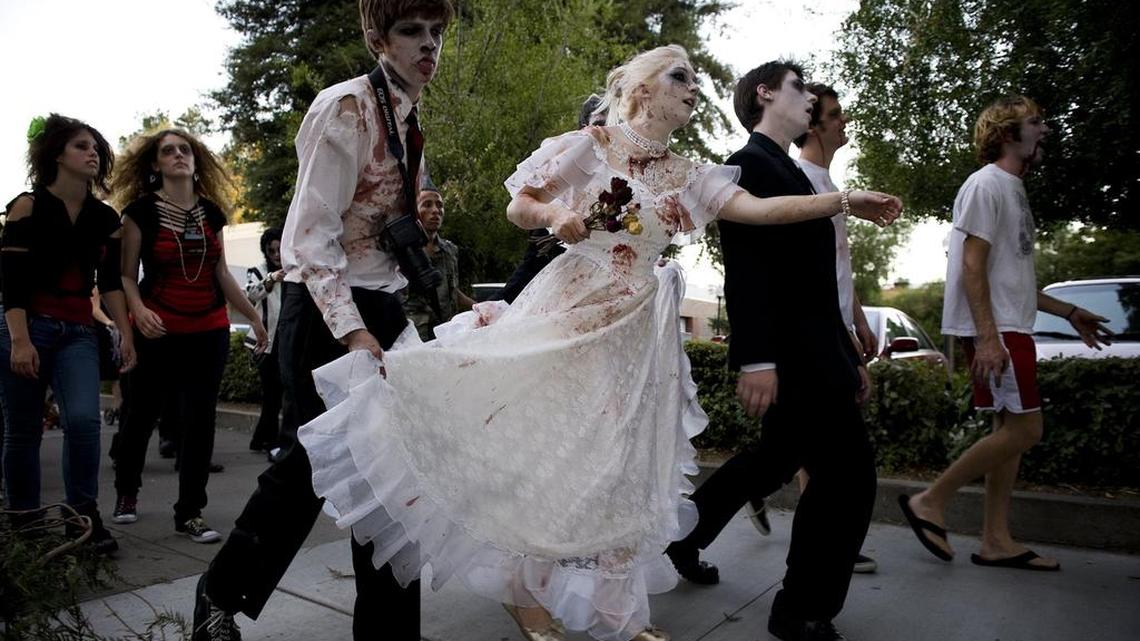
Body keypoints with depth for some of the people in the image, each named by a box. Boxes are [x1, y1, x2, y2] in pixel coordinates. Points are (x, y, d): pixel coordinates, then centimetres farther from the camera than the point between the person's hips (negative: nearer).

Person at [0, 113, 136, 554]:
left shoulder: (106, 218, 10)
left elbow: (110, 282, 7)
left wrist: (125, 334, -3)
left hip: (78, 333, 3)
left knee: (84, 419, -16)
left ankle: (86, 518, -6)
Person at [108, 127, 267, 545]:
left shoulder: (211, 212, 8)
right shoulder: (141, 211, -3)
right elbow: (126, 274, -4)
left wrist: (254, 318, 14)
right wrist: (138, 309, -23)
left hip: (210, 332, 3)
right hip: (159, 333, -3)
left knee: (199, 420, 1)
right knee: (142, 414, 11)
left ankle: (190, 513, 10)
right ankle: (126, 493, 36)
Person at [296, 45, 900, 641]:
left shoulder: (687, 176, 10)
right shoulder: (587, 146, -1)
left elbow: (761, 209, 2)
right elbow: (517, 208, -1)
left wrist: (847, 200, -1)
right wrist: (555, 214, -22)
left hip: (632, 333, 5)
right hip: (564, 315, -4)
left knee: (618, 469, 8)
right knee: (537, 452, -1)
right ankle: (525, 591, 19)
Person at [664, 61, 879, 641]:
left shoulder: (792, 174, 21)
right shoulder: (748, 165, -7)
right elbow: (745, 270, -18)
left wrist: (849, 355, 20)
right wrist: (756, 359, -25)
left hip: (816, 354, 10)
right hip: (788, 356, -10)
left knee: (775, 460, 18)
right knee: (847, 475, -5)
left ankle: (681, 535, 34)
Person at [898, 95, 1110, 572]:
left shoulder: (1013, 190, 21)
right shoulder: (988, 184, -9)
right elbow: (973, 267, -18)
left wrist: (1069, 312, 25)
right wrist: (987, 337, -25)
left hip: (1009, 327, 10)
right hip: (993, 330, -10)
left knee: (1012, 429, 7)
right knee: (1024, 429, -11)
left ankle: (996, 541, 12)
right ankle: (929, 502, -3)